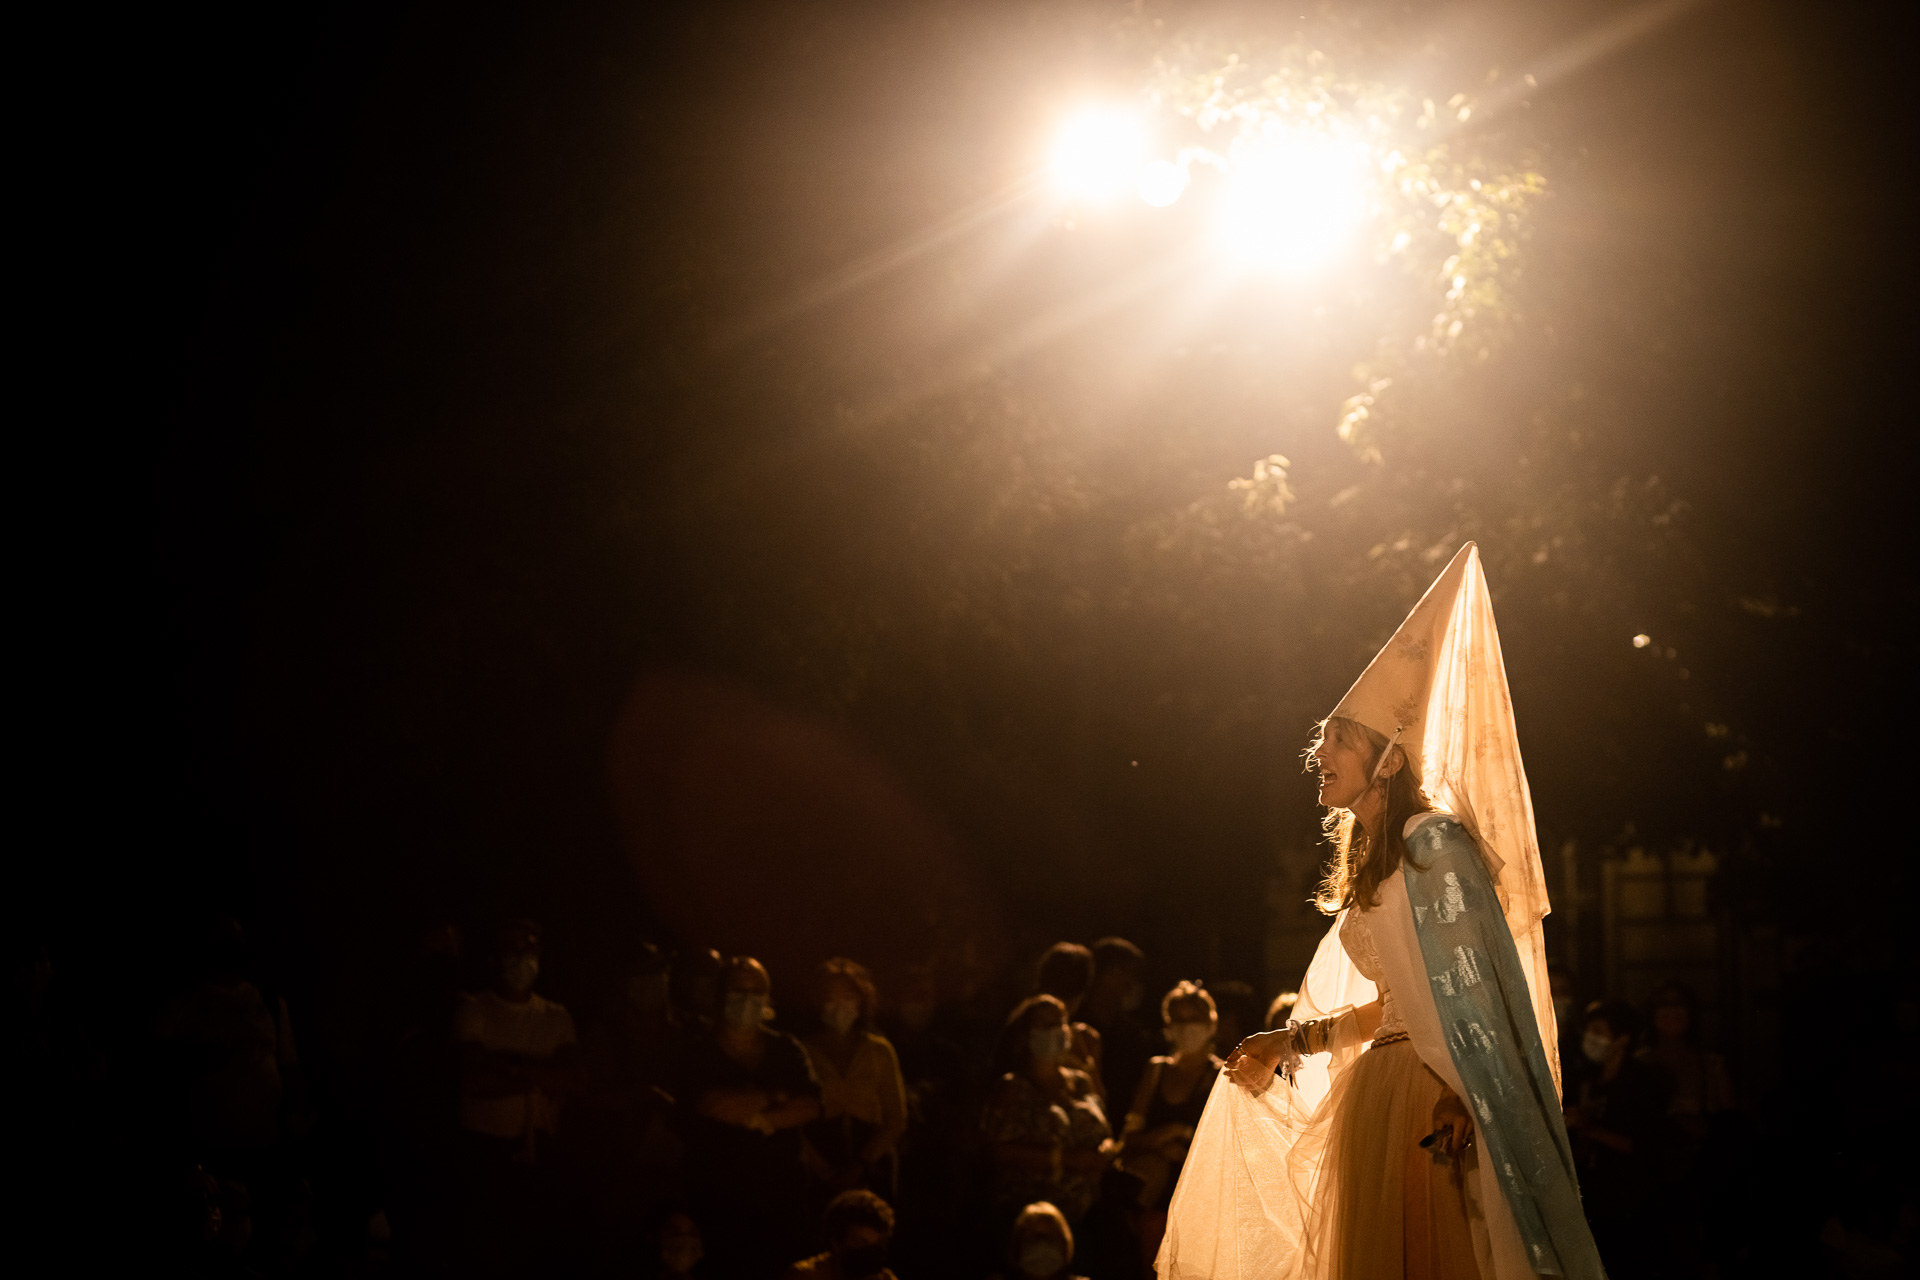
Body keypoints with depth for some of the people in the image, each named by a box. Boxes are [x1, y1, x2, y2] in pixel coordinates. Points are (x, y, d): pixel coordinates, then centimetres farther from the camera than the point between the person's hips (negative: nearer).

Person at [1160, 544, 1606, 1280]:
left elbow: (1468, 994, -16)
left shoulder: (1434, 843, -9)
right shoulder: (1367, 867, 17)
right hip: (1375, 1094, 9)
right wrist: (1290, 1044, 22)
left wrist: (1462, 1108, -23)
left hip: (1437, 1104, -9)